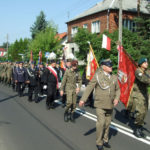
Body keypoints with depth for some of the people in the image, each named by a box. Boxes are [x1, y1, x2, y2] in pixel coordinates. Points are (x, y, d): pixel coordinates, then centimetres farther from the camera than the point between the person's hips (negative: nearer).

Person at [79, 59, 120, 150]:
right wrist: (83, 99, -15)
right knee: (101, 123, -9)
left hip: (110, 105, 5)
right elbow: (89, 88, -9)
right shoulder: (97, 76, -7)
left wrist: (117, 98, -5)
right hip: (100, 105, -4)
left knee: (107, 123, 13)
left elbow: (117, 89, 14)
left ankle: (105, 140, 31)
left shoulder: (114, 77, 6)